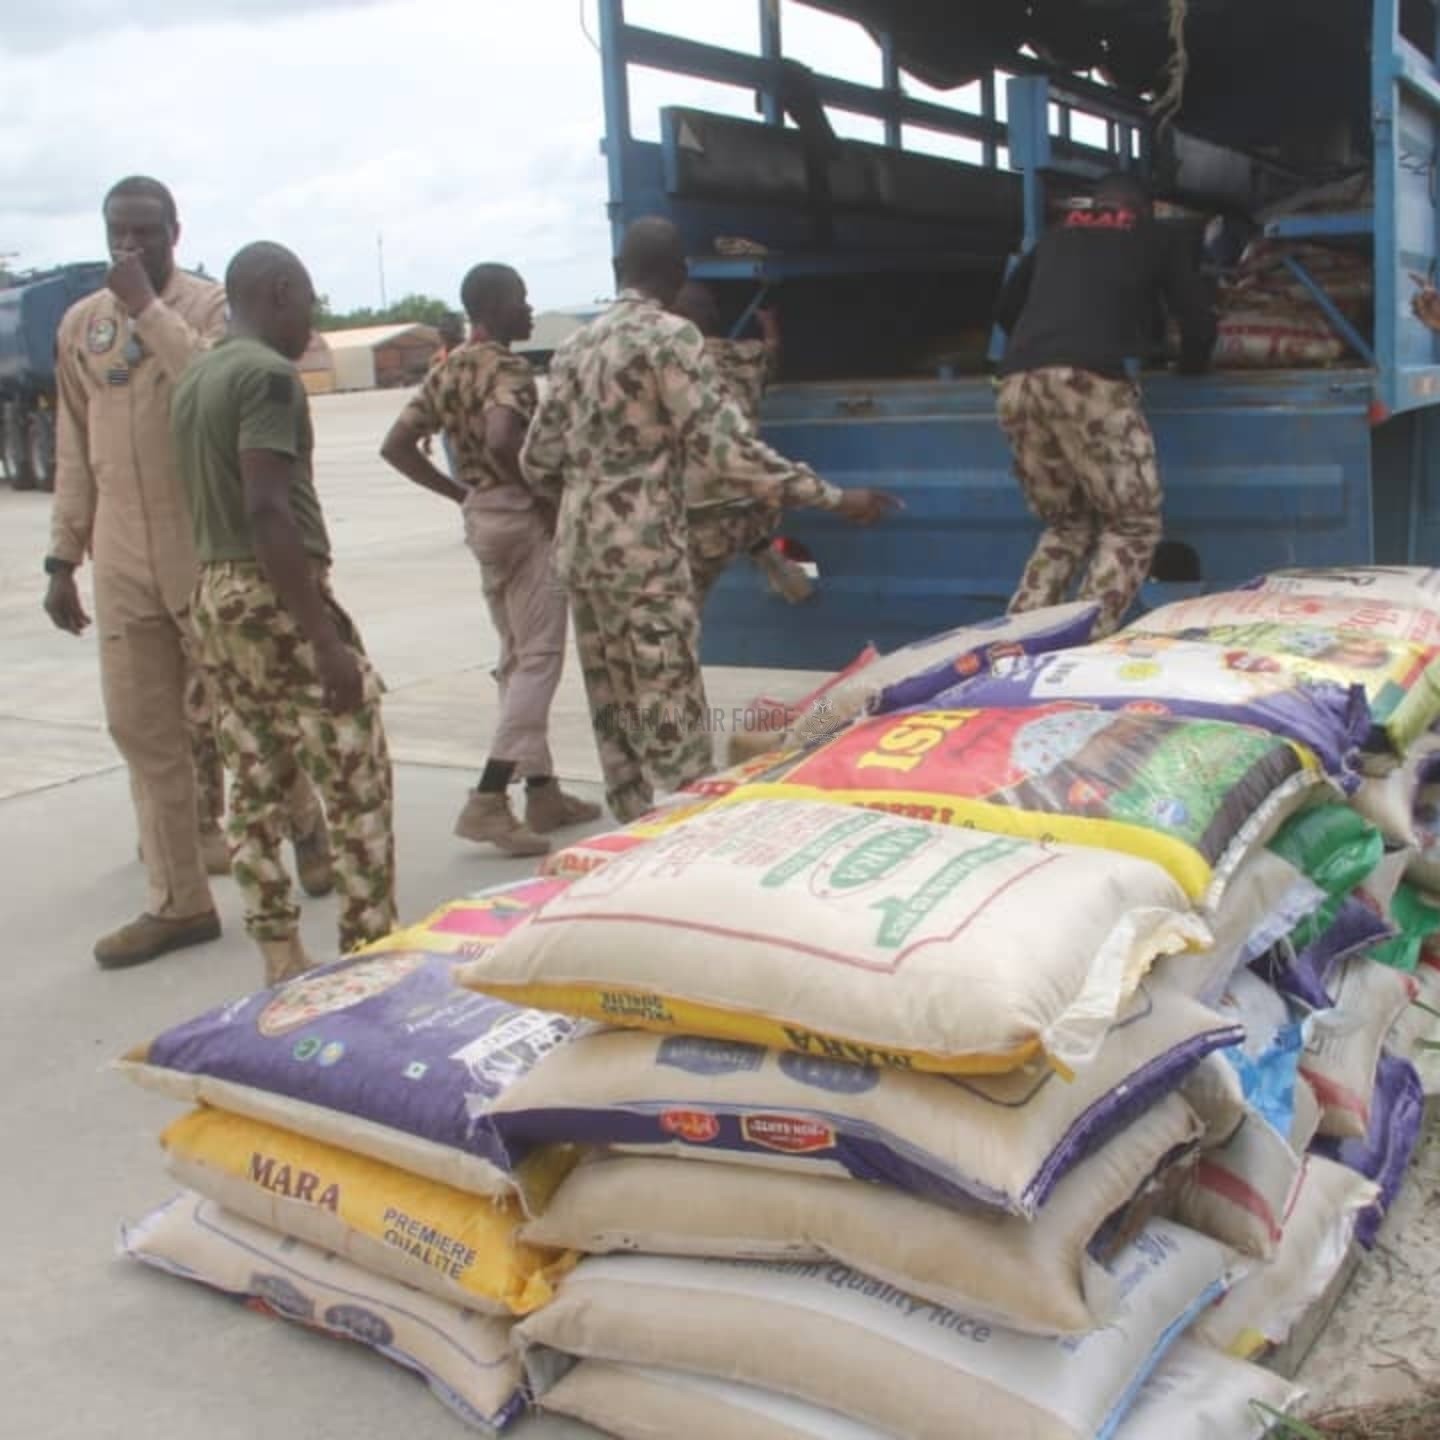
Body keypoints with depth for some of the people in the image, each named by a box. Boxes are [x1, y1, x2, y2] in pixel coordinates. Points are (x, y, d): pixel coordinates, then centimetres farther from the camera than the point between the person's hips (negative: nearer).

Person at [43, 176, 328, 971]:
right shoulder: (80, 324, 11)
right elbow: (74, 449, 14)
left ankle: (305, 827, 29)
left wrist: (149, 308, -20)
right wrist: (63, 558, 11)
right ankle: (177, 902, 13)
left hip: (210, 551, -5)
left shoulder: (211, 304, -4)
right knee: (143, 731, 5)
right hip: (121, 560, 5)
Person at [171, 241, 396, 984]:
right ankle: (370, 950, 3)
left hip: (213, 593, 9)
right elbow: (268, 510, -21)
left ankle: (281, 956, 16)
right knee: (357, 782, -1)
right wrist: (326, 636, -23)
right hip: (275, 596, -9)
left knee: (254, 784, 11)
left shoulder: (193, 378, 14)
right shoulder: (268, 373, -13)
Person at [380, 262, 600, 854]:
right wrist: (543, 494, -18)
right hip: (522, 517, -9)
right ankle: (488, 800, -13)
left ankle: (542, 791, 21)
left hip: (481, 517, 9)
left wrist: (462, 493, 10)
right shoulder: (507, 368, -14)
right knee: (538, 659, -7)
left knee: (516, 658, 14)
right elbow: (502, 440, -32)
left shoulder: (446, 370, 11)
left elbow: (396, 445, 9)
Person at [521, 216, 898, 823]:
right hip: (644, 553, -8)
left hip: (579, 550, 8)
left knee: (616, 720, 12)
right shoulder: (669, 336, -9)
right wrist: (835, 499, -11)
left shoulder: (574, 346, 13)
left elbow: (538, 460, 14)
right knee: (672, 721, -4)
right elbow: (727, 449, -16)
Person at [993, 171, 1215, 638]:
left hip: (1016, 384, 5)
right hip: (1088, 381, -5)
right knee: (1133, 523, 5)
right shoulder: (1149, 239, 24)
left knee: (1067, 525, 18)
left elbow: (1005, 310, 38)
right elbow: (1200, 320, 23)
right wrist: (1190, 366, 43)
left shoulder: (1057, 235, 32)